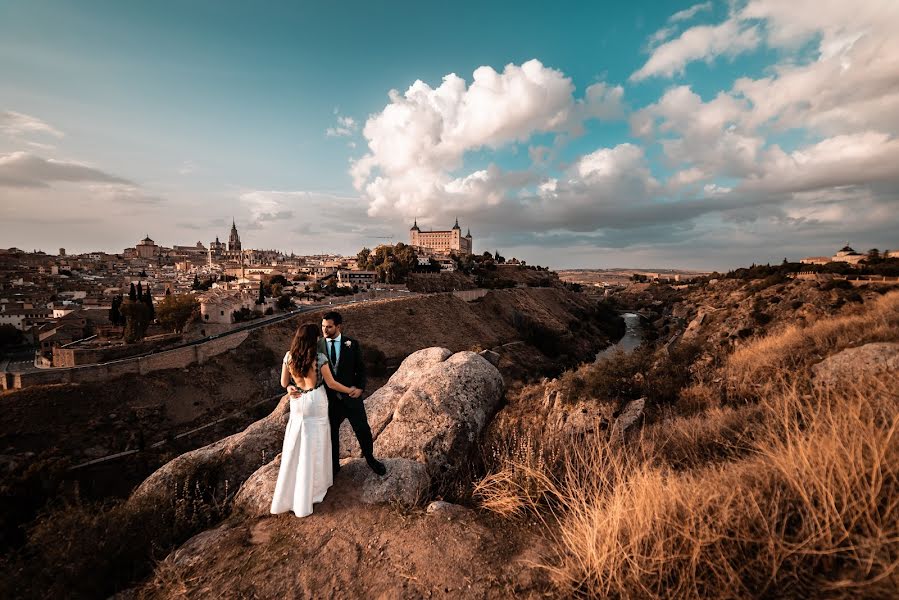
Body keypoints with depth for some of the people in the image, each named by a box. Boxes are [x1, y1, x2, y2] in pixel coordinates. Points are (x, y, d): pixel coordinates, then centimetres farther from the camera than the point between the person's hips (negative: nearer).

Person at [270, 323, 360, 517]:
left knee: (295, 448, 17)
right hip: (315, 404, -4)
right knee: (314, 448, 11)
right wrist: (351, 390, 3)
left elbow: (284, 383, 2)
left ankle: (288, 494, 28)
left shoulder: (289, 357, -7)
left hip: (297, 405, 4)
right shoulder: (320, 358, -19)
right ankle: (313, 489, 26)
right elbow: (331, 384, -11)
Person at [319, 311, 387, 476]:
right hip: (330, 399, 1)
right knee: (331, 433, 17)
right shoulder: (317, 346, -5)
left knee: (363, 430, 12)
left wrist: (360, 388, -15)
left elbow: (361, 368, -1)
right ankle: (334, 465, 40)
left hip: (351, 396, 0)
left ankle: (370, 458, 39)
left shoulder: (352, 344, -6)